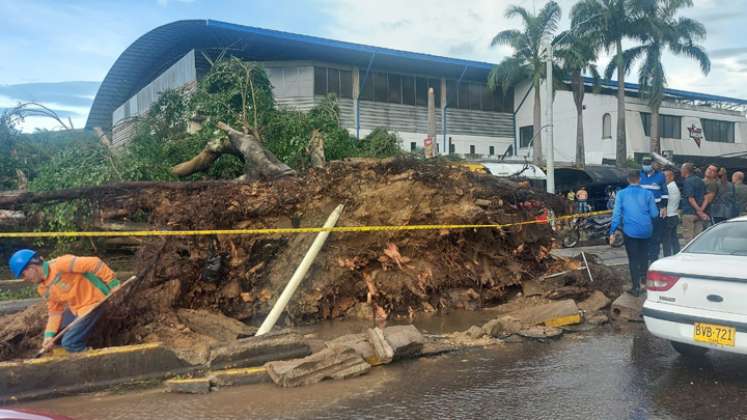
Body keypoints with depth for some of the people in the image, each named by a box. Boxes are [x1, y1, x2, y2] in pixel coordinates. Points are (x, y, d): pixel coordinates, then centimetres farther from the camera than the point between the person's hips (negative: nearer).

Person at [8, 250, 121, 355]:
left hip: (93, 300, -9)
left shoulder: (60, 264, -24)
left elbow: (93, 263, -29)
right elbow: (55, 311, 9)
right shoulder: (43, 289, 6)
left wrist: (112, 284, -26)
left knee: (69, 343, -11)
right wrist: (49, 335, -5)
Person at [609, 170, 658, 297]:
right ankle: (643, 275, 38)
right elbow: (654, 214, 0)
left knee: (633, 258, 4)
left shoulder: (621, 194, -2)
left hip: (630, 230, -1)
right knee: (644, 253, 26)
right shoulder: (648, 194, 0)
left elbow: (616, 213, -7)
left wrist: (612, 231, -6)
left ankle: (636, 287, 3)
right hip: (646, 230, 2)